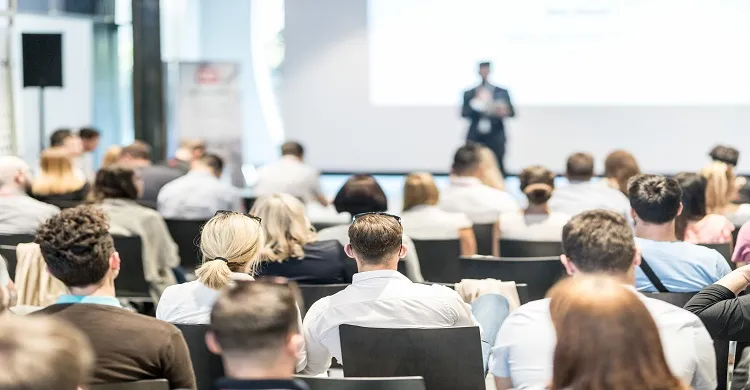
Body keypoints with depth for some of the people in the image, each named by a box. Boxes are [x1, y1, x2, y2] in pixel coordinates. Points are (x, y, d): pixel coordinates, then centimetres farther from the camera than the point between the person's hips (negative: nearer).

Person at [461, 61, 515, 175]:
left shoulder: (501, 92, 9)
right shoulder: (469, 94, 10)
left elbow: (511, 112, 3)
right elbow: (464, 113, 0)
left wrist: (505, 111, -21)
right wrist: (477, 102, -15)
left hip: (495, 138, 0)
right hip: (475, 138, 1)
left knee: (497, 169, -4)